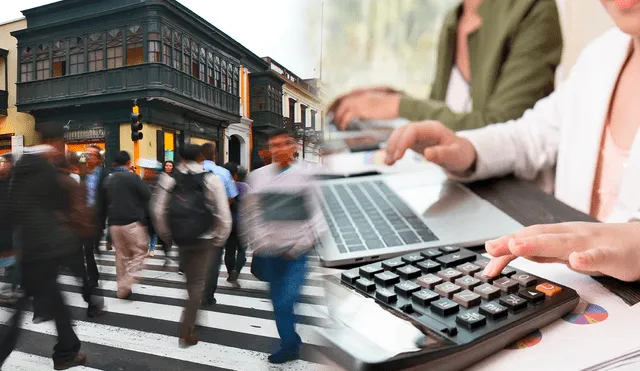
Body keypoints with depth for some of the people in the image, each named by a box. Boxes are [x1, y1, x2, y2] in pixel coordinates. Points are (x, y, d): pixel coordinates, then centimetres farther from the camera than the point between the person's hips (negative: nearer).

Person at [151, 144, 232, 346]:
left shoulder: (169, 178, -1)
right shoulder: (211, 179, -9)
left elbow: (158, 211, -2)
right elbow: (223, 214, -10)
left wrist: (167, 235, 11)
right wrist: (219, 239, 2)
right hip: (204, 238, -3)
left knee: (190, 278, 23)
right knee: (198, 282, 5)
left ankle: (192, 317, 37)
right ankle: (187, 331, 4)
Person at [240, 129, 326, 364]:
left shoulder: (305, 175, -3)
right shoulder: (258, 176, 6)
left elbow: (315, 213, -3)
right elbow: (250, 212, 8)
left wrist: (302, 243, -10)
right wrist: (258, 242, 0)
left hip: (296, 252, -4)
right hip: (268, 251, 4)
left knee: (286, 301, -9)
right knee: (278, 302, 13)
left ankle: (288, 346, 13)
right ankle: (291, 345, 31)